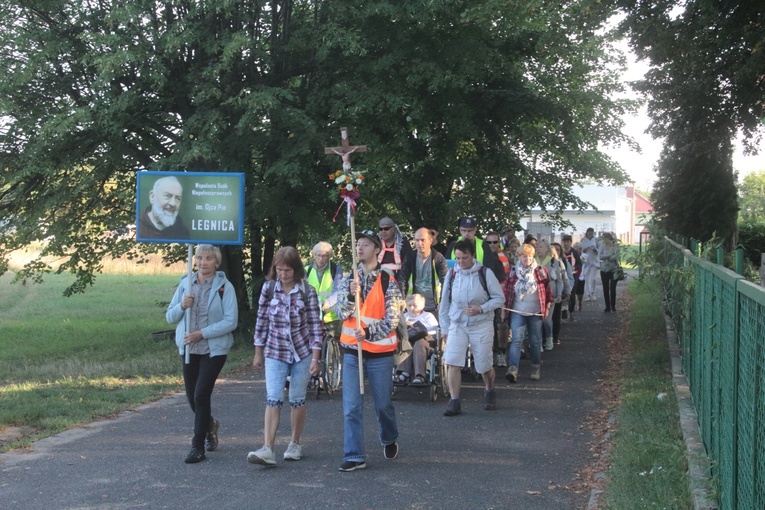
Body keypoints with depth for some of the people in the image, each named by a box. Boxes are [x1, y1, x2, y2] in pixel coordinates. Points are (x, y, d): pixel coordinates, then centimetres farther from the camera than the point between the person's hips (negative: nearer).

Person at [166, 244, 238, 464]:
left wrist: (201, 334, -18)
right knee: (192, 396, 11)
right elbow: (170, 316, 8)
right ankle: (210, 425, 42)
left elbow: (230, 321, -13)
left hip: (214, 348, -5)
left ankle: (198, 447, -1)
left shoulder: (225, 287, -7)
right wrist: (182, 306, -14)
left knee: (201, 395, -11)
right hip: (188, 349, 5)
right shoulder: (186, 283, 6)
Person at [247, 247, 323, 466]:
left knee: (297, 400, 7)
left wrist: (315, 358, -9)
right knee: (273, 399, -10)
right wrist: (258, 353, 8)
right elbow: (261, 321, 5)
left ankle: (295, 444, 25)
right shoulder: (268, 288, -2)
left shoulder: (307, 292, -8)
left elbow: (315, 325, -6)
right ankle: (267, 449, -17)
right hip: (275, 353, 1)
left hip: (302, 352, -1)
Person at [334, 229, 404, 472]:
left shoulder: (388, 282, -4)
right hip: (352, 350, 2)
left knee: (383, 403, 10)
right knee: (351, 406, -4)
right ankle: (354, 456, -1)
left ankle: (389, 440, 37)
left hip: (379, 351, -2)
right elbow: (341, 313, -2)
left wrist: (368, 332, -24)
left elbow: (392, 320, -9)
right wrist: (351, 295, -21)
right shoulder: (348, 280, 6)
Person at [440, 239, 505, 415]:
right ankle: (454, 402, -9)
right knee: (452, 362, -14)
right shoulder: (452, 274, 1)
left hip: (481, 325, -2)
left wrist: (481, 309, -19)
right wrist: (445, 328, 10)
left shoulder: (485, 273, -8)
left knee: (484, 365, 8)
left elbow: (500, 298, -4)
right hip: (457, 325, 2)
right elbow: (444, 303, 9)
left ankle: (489, 391, 39)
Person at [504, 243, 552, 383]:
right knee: (516, 339, -13)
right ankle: (513, 369, -21)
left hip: (536, 313, 1)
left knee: (535, 341, 8)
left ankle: (536, 367, 25)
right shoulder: (513, 272, 1)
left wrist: (547, 307, 5)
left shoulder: (541, 271, -1)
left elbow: (547, 290, 6)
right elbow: (507, 291, 7)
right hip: (517, 312, -1)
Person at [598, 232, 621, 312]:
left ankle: (613, 306, 9)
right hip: (604, 270, 3)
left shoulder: (616, 246, -6)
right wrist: (610, 255, -17)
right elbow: (600, 257, -11)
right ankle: (607, 307, 13)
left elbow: (616, 257, -18)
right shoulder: (602, 246, 2)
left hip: (613, 270, -3)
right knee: (605, 289, 4)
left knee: (612, 288, -4)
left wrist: (605, 257, -11)